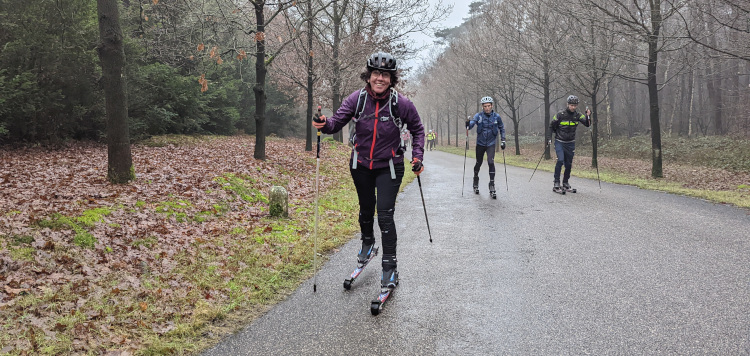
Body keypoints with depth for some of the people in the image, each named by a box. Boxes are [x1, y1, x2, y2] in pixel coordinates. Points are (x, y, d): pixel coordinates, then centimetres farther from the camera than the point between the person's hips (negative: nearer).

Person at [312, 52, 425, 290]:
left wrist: (417, 156, -8)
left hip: (389, 167, -3)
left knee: (385, 215, -11)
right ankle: (367, 243, 49)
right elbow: (338, 121, -13)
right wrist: (325, 125, -35)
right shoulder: (357, 99, -10)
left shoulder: (402, 104, -13)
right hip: (361, 165, 3)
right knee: (366, 208, 20)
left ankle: (390, 267, -1)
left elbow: (417, 129, 2)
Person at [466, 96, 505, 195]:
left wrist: (503, 141, 7)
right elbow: (471, 124, -17)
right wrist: (468, 124, -41)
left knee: (491, 162, -16)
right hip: (480, 143, 1)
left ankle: (492, 184, -10)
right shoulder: (478, 116, -6)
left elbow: (502, 128, 11)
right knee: (478, 163, 12)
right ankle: (476, 180, 37)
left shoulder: (496, 116, -3)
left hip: (491, 143, -1)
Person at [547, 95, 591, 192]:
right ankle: (556, 183, -14)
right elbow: (551, 126, 1)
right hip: (559, 142, -3)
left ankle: (566, 183, 23)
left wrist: (588, 116, -29)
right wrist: (549, 138, -5)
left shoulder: (577, 115, -1)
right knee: (560, 160, -20)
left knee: (569, 164, 6)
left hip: (570, 143, 3)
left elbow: (587, 124, -11)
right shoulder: (560, 115, -9)